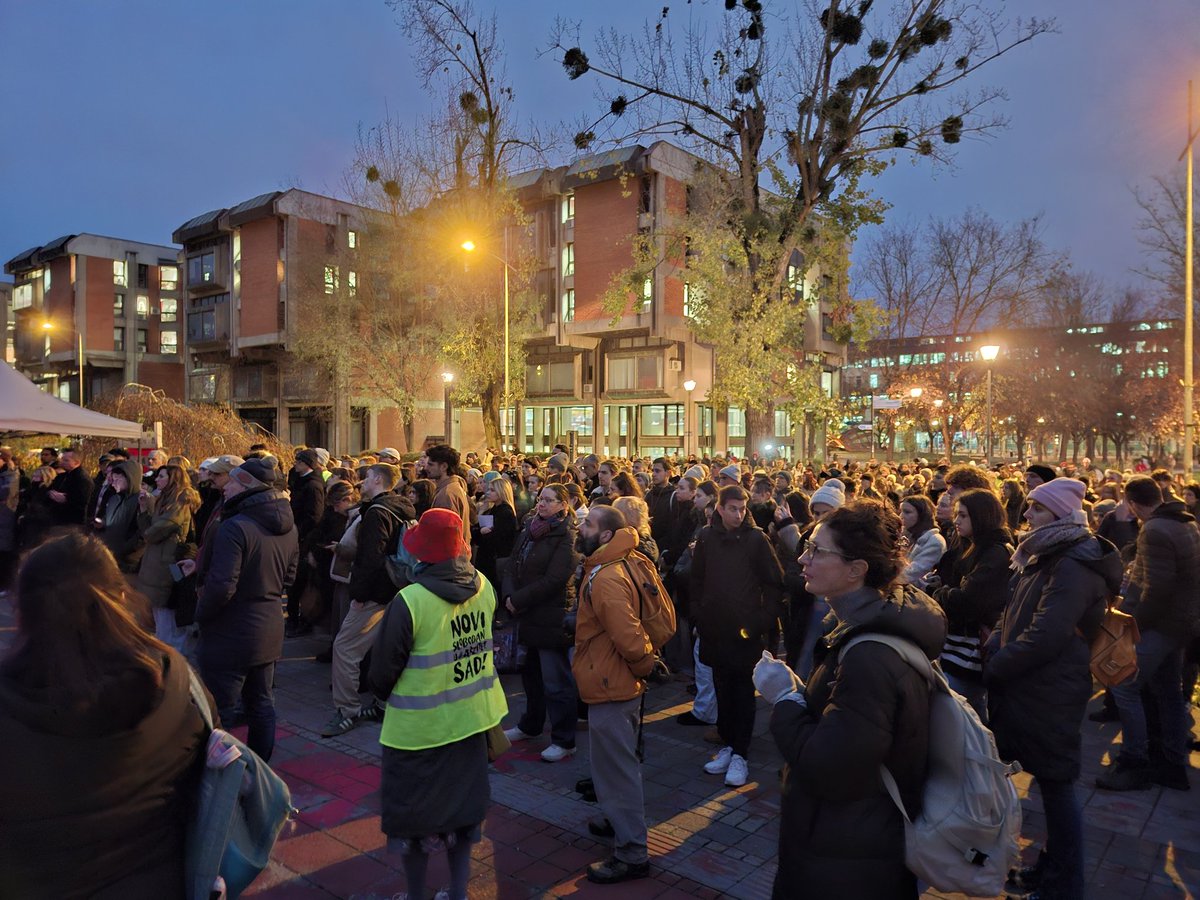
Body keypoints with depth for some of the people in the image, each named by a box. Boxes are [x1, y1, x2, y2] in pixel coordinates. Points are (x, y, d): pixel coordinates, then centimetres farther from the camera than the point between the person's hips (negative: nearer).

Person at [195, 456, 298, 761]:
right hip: (269, 630, 8)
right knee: (261, 703, 19)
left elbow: (221, 586, -25)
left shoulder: (235, 527, -22)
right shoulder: (288, 527, 4)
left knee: (219, 712, 5)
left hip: (231, 634, -8)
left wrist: (200, 616, -9)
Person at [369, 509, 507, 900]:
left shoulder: (410, 601, -25)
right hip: (470, 718, 5)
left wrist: (389, 696, 8)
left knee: (414, 816, 16)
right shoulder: (484, 588, -9)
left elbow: (382, 670, -13)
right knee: (463, 806, 22)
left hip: (420, 725, -5)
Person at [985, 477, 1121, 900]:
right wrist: (993, 648, 0)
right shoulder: (1045, 556, 12)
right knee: (1051, 782, 18)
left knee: (1056, 785, 4)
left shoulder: (1074, 566, -19)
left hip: (1050, 694, -9)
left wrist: (995, 668, -15)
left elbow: (1044, 637, -25)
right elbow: (1013, 614, 15)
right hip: (1026, 687, 9)